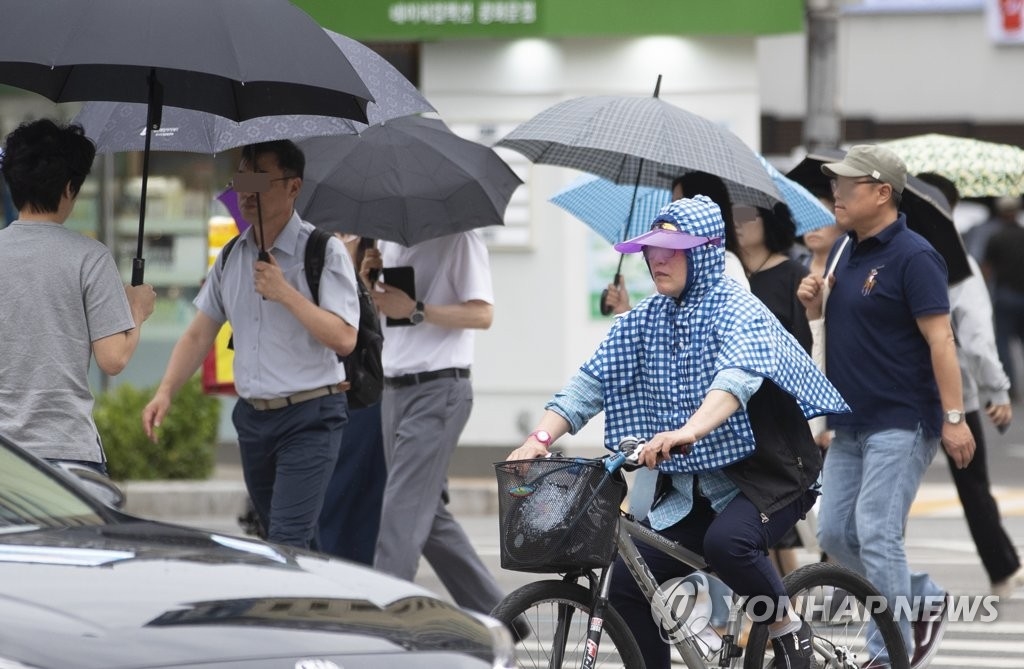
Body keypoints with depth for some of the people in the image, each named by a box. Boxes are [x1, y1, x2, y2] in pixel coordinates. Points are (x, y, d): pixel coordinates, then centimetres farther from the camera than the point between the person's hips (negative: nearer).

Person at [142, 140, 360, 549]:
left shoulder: (323, 252, -9)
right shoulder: (232, 257, 9)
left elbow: (344, 338, -17)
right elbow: (199, 334, 12)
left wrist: (286, 294, -22)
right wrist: (165, 392, -1)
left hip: (309, 418, -7)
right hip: (253, 417, 7)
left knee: (287, 544, -17)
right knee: (284, 540, 16)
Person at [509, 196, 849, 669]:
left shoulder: (738, 310, -14)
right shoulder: (646, 319, 5)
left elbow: (738, 377, -34)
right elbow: (592, 381, -1)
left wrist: (689, 431, -52)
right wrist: (539, 438, -18)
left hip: (765, 476, -7)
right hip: (691, 487, 7)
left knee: (726, 541, -35)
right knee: (627, 582, -7)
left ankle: (787, 625, -10)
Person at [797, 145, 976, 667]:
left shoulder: (912, 257, -13)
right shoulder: (848, 252, 13)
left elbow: (940, 338, -18)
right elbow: (834, 323, 26)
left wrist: (954, 417, -23)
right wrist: (813, 301, 2)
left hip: (901, 422, -9)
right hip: (852, 423, 9)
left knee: (876, 533, -13)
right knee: (835, 533, 8)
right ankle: (924, 599, 23)